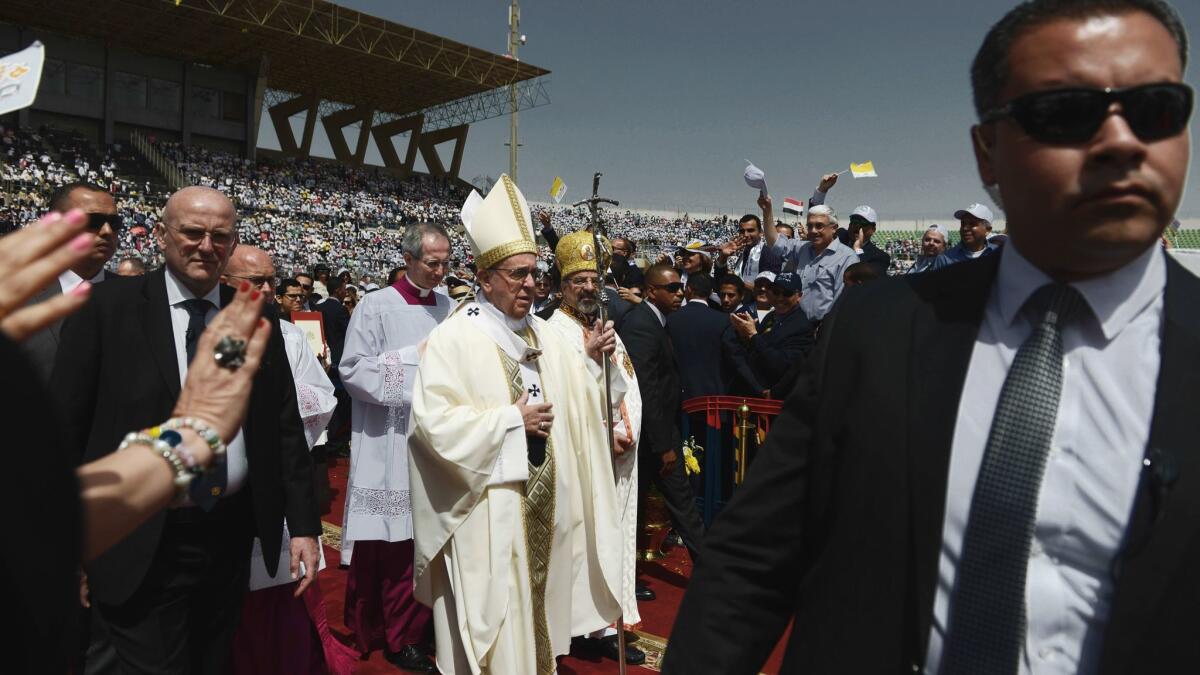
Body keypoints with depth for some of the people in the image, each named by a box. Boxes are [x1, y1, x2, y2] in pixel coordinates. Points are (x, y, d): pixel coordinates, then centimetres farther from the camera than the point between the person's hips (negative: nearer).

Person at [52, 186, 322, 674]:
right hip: (140, 545, -3)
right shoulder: (109, 306, -7)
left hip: (231, 535, 4)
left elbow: (285, 426, 3)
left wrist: (303, 523, 1)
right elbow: (64, 428, -5)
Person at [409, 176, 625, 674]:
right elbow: (433, 420, -21)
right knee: (495, 615, 4)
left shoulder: (541, 333, 9)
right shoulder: (454, 337, -13)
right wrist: (512, 419, -20)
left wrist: (591, 361, -5)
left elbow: (571, 398, 12)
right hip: (489, 508, -6)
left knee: (536, 602, 20)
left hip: (543, 500, 7)